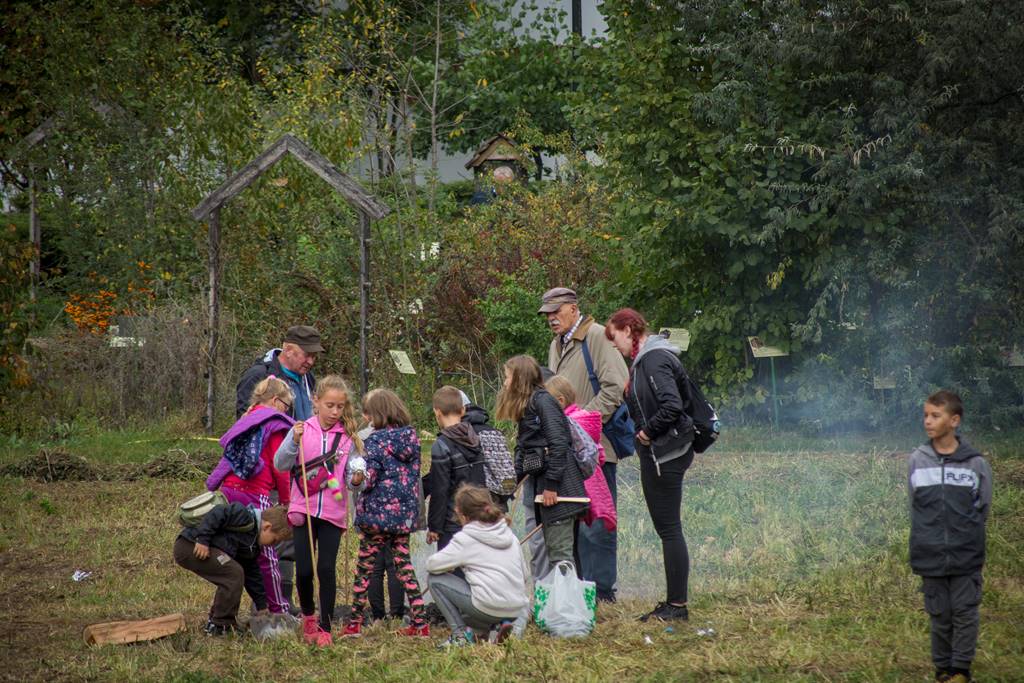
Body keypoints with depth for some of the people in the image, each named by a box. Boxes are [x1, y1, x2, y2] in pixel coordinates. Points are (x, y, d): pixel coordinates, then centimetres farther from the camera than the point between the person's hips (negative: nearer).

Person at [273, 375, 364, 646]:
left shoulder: (347, 436, 3)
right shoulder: (302, 430, 0)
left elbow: (353, 470, 3)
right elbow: (280, 464, -5)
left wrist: (356, 477, -19)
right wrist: (293, 441, -21)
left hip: (333, 512, 0)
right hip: (304, 509, 0)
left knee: (327, 569, -6)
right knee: (304, 570, 1)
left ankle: (325, 628, 6)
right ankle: (308, 616, 28)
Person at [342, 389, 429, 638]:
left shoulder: (376, 440, -14)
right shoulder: (412, 437, 6)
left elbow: (367, 479, -17)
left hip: (378, 513, -6)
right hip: (405, 514, 6)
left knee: (364, 567, 4)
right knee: (404, 565, 11)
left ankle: (355, 624, 9)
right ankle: (419, 623, 6)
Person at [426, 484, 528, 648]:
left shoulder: (465, 539, -5)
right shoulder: (508, 534, 14)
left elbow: (432, 564, -4)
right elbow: (524, 575, 18)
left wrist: (452, 565, 17)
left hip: (489, 607, -7)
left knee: (435, 579, 6)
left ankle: (460, 634, 0)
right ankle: (499, 625, 9)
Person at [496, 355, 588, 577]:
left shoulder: (543, 401, -9)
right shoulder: (526, 406, 19)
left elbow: (558, 444, -17)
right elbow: (522, 450, 19)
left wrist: (551, 484, -19)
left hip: (559, 486, -10)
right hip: (544, 483, 10)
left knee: (560, 552, -11)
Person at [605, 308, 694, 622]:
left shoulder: (654, 360, -16)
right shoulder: (643, 360, 15)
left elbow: (673, 405, -27)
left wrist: (648, 431, -16)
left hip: (665, 454, -10)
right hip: (656, 454, 10)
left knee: (669, 528, -7)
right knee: (666, 528, 12)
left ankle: (678, 605, -4)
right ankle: (673, 603, 17)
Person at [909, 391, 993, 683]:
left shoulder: (976, 463, -6)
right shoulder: (917, 460, -2)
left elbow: (983, 506, 5)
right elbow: (915, 505, 8)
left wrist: (966, 535, 4)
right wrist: (928, 537, 5)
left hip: (966, 558, -1)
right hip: (931, 557, 1)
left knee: (965, 614, 2)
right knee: (939, 615, 9)